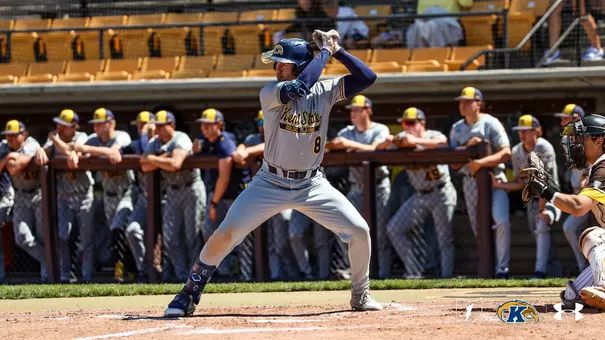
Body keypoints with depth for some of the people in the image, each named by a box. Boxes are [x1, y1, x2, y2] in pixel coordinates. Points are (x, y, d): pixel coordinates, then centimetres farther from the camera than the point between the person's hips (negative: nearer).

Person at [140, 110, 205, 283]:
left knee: (193, 235, -5)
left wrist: (153, 159, -18)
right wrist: (163, 157, -18)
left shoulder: (181, 140, -16)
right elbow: (145, 167, -7)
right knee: (170, 236, 2)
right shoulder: (155, 143, 4)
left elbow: (175, 164, -32)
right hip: (172, 191, 7)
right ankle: (182, 275, 8)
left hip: (191, 189, -7)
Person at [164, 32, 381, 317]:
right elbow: (299, 87, -32)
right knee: (225, 234, -15)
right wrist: (325, 51, -21)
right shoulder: (271, 93, -13)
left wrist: (336, 50, -13)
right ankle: (188, 295, 0)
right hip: (271, 183, -2)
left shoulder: (324, 91, -3)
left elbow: (367, 78, -7)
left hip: (312, 185, 3)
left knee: (359, 231, -8)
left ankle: (360, 295, 16)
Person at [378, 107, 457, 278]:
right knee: (394, 228, -2)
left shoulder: (433, 136, -9)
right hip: (419, 195, 6)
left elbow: (442, 142, -33)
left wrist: (416, 141, -40)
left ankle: (447, 275, 7)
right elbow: (378, 149, 1)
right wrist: (387, 142, -21)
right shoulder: (402, 138, 5)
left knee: (445, 239, -2)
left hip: (441, 193, -6)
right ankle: (413, 271, 2)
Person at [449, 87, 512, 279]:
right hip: (470, 182, 5)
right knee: (479, 228, 5)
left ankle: (502, 269, -17)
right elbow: (454, 163, 5)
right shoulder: (457, 129, 11)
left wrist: (481, 162, -24)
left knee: (502, 222, -20)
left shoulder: (491, 124, -4)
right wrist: (467, 146, -11)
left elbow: (505, 153, -14)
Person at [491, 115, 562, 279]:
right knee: (538, 234, 7)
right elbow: (520, 184, 7)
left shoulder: (543, 148, -20)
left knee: (542, 226, -27)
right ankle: (555, 270, 23)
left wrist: (542, 210, -25)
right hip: (532, 198, 7)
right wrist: (498, 185, -8)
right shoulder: (517, 152, 1)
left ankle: (540, 271, -31)